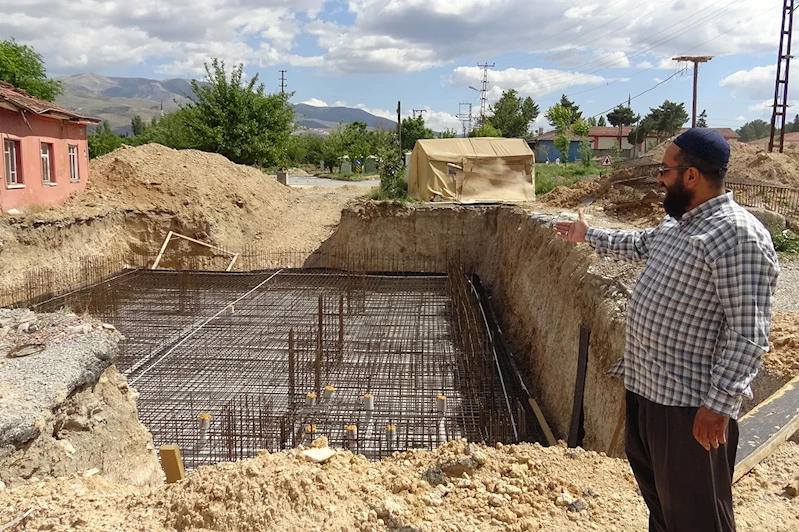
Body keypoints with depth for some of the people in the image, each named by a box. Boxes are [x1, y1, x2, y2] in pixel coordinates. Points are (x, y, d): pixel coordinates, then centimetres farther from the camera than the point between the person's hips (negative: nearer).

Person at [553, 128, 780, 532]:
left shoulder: (738, 236, -21)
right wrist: (588, 235, 38)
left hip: (690, 400, -9)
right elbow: (641, 244, 30)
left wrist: (719, 405, -25)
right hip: (645, 384, 9)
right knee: (652, 482, 26)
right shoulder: (678, 222, 8)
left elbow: (749, 333, -24)